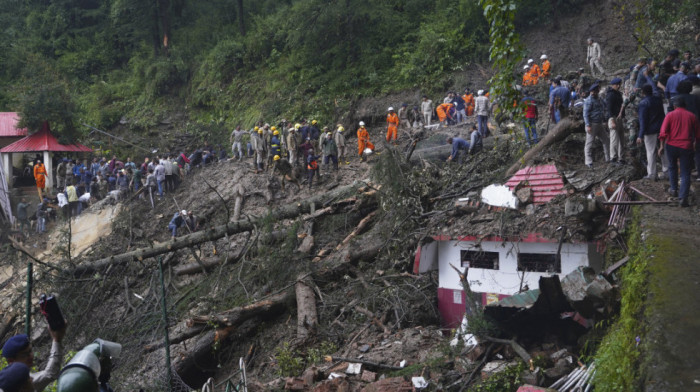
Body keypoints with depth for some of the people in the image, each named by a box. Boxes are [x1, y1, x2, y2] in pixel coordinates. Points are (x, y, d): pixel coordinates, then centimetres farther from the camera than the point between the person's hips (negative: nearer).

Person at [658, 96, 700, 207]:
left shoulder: (670, 115, -2)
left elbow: (663, 132, -10)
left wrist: (662, 146, -2)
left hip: (671, 146, 0)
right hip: (686, 148, 0)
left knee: (672, 167, 25)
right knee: (685, 173, 2)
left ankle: (674, 190, 33)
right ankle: (683, 198, -6)